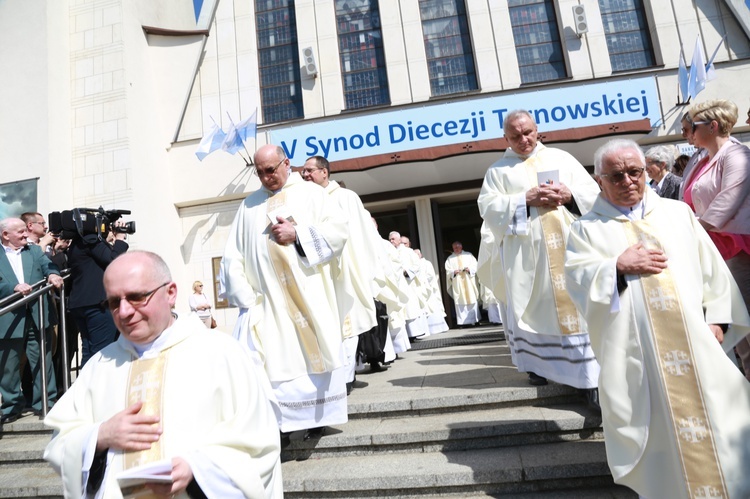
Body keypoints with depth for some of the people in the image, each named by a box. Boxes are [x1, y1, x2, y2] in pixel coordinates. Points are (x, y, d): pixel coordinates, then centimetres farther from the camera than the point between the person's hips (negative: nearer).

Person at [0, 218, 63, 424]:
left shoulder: (35, 250, 13)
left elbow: (47, 266, -3)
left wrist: (53, 274, -24)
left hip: (38, 316, 2)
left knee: (42, 362, 8)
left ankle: (45, 403, 18)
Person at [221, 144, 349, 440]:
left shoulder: (311, 193, 7)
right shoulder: (249, 205, 14)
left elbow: (339, 230, -4)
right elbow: (233, 255, 8)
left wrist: (297, 234, -13)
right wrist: (243, 294, -5)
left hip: (308, 296, -2)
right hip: (267, 300, 2)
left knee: (313, 353, 3)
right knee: (271, 358, -3)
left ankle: (316, 416, 17)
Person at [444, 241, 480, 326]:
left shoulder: (468, 255, 11)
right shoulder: (450, 259, 11)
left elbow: (475, 265, 5)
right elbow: (448, 271, 4)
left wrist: (469, 269, -14)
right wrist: (454, 272, -15)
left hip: (469, 282, 1)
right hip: (457, 284, 0)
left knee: (472, 300, 0)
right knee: (460, 302, -6)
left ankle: (474, 319, 8)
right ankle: (462, 321, -6)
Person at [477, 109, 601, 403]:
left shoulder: (561, 158, 17)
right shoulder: (499, 170, 11)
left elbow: (592, 190, 13)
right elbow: (488, 206, -2)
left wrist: (569, 195, -8)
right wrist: (525, 199, -13)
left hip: (570, 244, 1)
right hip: (525, 251, -1)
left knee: (578, 306, -2)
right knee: (532, 307, 4)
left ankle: (590, 376, 4)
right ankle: (537, 364, 20)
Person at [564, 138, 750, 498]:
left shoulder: (677, 212, 16)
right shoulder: (587, 228, 6)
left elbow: (712, 267, 13)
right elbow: (576, 278, -5)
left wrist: (717, 317, 4)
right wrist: (618, 266, -17)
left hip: (694, 338, 3)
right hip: (632, 348, -3)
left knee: (714, 417, 7)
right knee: (652, 424, 4)